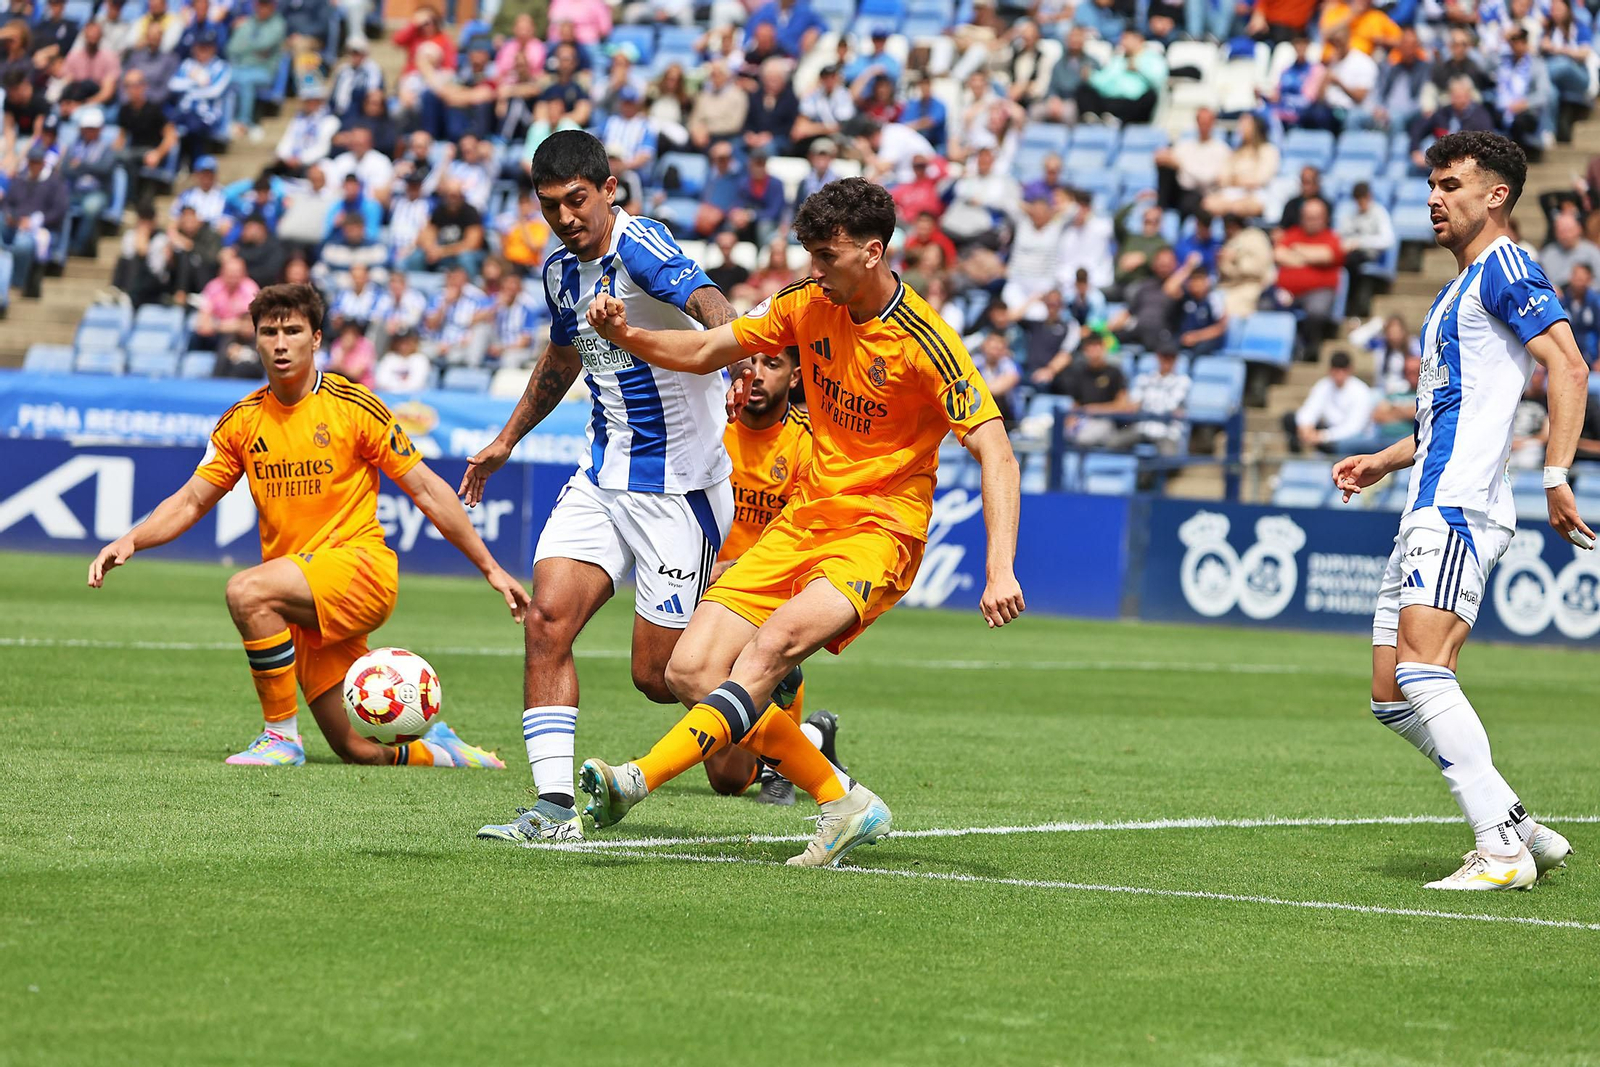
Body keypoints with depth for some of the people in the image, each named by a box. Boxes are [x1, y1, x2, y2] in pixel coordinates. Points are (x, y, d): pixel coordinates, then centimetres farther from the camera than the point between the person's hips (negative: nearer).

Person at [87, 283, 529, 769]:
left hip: (360, 566, -4)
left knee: (247, 592, -31)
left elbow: (427, 491, 0)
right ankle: (440, 751, 28)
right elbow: (190, 501, 12)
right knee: (360, 751, -3)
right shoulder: (242, 422, 7)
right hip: (304, 606, 4)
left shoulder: (354, 407, -4)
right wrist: (131, 540, -7)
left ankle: (282, 736, -18)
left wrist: (490, 567, 0)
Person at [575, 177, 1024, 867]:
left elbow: (996, 455, -18)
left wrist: (1000, 570, -30)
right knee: (691, 671, -7)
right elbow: (706, 352, 13)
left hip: (880, 531, -7)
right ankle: (843, 803, 0)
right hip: (807, 518, 7)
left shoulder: (925, 343, -16)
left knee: (772, 643, -32)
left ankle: (639, 780, -40)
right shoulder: (808, 303, 3)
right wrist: (625, 336, -7)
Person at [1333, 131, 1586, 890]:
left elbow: (1568, 366, -18)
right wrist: (1384, 462, 26)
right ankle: (1517, 827, 10)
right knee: (1392, 698, 6)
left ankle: (1502, 851, -23)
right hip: (1429, 513, 10)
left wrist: (1556, 476, -27)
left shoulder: (1503, 267, -5)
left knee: (1421, 671, -23)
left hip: (1457, 510, -10)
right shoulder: (1460, 287, 25)